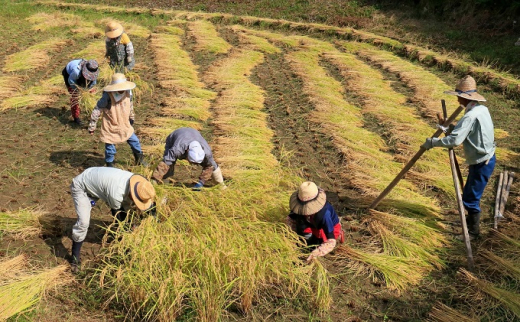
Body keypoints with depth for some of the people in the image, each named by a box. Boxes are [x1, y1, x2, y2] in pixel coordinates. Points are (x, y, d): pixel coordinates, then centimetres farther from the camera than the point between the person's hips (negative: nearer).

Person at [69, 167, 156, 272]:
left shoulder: (135, 180, -21)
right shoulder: (116, 193, -41)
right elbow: (116, 212, -20)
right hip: (81, 187, -8)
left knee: (124, 208, 1)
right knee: (83, 222, -20)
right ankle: (75, 257, -2)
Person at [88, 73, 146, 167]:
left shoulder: (128, 93, -10)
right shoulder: (107, 97, -26)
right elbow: (96, 111, -19)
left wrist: (131, 117, 27)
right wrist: (92, 127, -14)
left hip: (125, 126, 5)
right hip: (111, 128, -5)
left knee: (134, 141, 17)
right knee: (110, 148, 7)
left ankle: (139, 158, 43)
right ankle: (110, 165, 32)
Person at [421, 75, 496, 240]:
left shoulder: (471, 115, -25)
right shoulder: (482, 109, 5)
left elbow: (454, 140, -31)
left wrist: (432, 142, -21)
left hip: (481, 163, -10)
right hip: (485, 159, 10)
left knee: (470, 198, 0)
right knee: (471, 194, 24)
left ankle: (473, 231, 14)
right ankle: (471, 219, 40)